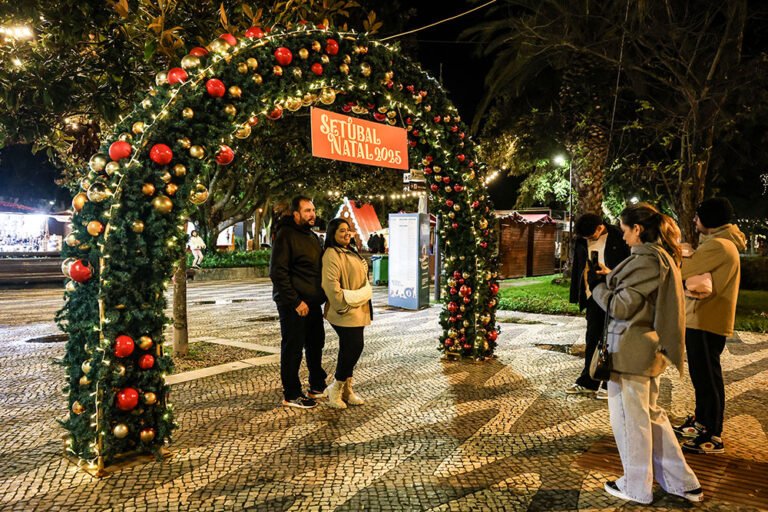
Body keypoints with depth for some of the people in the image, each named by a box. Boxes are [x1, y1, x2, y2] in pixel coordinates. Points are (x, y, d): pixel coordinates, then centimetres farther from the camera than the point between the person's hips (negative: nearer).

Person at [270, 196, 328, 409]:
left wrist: (324, 296, 12)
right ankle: (291, 395, 13)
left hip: (313, 303, 9)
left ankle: (317, 387, 32)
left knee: (316, 344, 17)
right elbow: (278, 272, -18)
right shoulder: (286, 235, -12)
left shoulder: (313, 237, 15)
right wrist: (296, 301, -20)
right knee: (293, 349, 1)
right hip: (294, 305, -8)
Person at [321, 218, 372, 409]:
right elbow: (330, 283, -24)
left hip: (358, 310, 9)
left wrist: (363, 301, 24)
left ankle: (347, 389, 21)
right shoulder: (332, 254, -15)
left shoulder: (351, 251, 17)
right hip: (346, 312, -9)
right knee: (353, 348, -10)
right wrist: (343, 306, -21)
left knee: (352, 349, 11)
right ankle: (335, 389, 5)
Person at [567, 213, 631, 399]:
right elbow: (577, 268, 9)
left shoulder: (617, 238, -10)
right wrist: (577, 296, 7)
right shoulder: (581, 241, 2)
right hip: (593, 296, 4)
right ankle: (587, 382, 22)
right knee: (592, 341, 12)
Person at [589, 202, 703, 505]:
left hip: (630, 351, -10)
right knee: (651, 414, 21)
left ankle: (636, 487, 20)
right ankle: (683, 483, 28)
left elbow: (622, 306, -18)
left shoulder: (645, 259, -20)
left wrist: (598, 285, -3)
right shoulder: (664, 256, 11)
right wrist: (610, 279, 8)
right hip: (651, 347, 10)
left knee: (630, 418, 5)